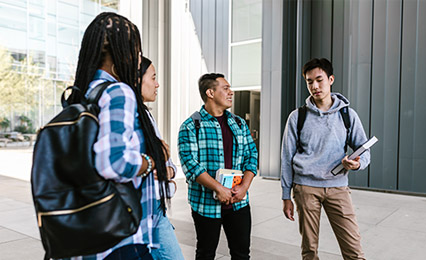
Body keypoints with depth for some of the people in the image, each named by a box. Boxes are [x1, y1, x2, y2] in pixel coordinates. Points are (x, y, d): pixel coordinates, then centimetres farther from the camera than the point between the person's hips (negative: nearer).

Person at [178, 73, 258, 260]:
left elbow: (251, 155, 7)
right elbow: (190, 163, -15)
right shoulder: (190, 127, -7)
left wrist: (244, 186, -7)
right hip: (206, 203, -4)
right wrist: (219, 188, -21)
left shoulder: (239, 123, 9)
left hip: (239, 202, 5)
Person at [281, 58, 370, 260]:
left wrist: (357, 163, -16)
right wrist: (286, 197, 4)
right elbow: (287, 158, 6)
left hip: (338, 186, 1)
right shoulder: (297, 117, 4)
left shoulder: (348, 115, 6)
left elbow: (364, 150, 9)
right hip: (305, 187, 0)